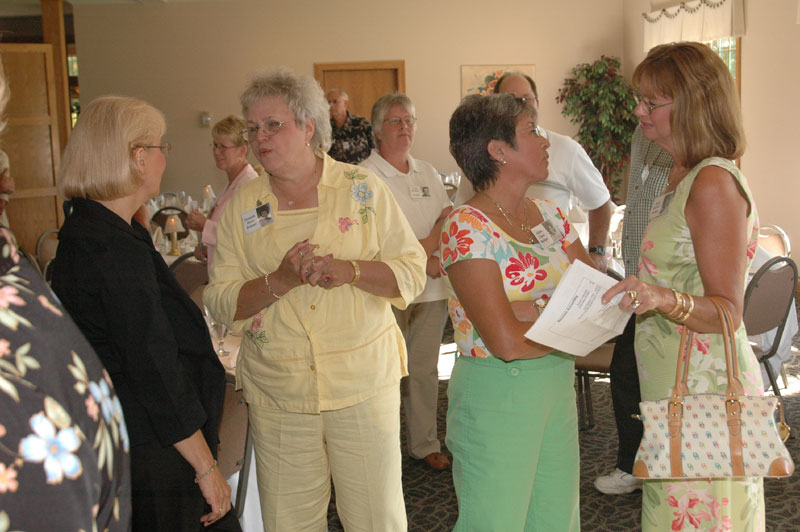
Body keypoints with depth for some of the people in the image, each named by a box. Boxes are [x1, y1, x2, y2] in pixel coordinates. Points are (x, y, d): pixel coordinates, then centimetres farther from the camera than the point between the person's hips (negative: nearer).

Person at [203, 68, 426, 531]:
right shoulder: (242, 207, 4)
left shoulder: (361, 188, 0)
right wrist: (281, 280, -17)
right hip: (277, 392, 2)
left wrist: (349, 270, -19)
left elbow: (413, 271, -2)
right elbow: (222, 302, 1)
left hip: (364, 383, -1)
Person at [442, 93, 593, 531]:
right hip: (497, 398, -7)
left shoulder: (549, 214, 7)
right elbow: (507, 342, -23)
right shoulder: (467, 227, -16)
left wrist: (535, 311, -16)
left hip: (558, 390, 7)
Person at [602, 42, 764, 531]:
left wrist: (665, 300, -37)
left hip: (705, 391, -9)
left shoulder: (715, 183, -18)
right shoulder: (684, 177, 12)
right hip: (676, 387, 9)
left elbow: (726, 312, -21)